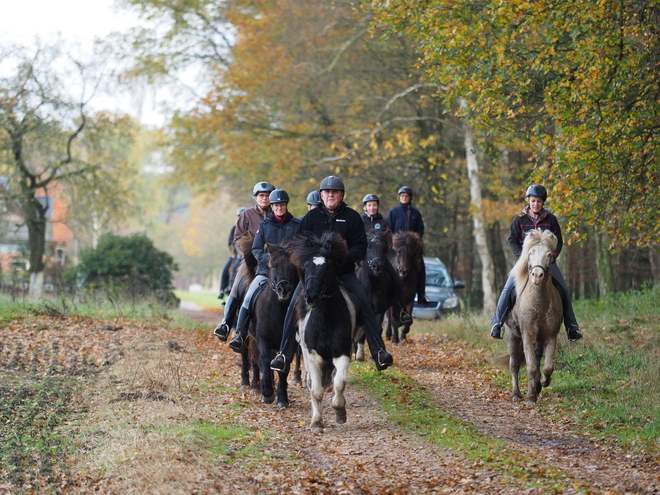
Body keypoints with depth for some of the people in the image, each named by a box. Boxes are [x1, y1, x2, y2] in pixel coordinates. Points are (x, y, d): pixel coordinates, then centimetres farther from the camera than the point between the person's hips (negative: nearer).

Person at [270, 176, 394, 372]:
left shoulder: (352, 217, 3)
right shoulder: (311, 217, 5)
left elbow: (360, 248, 0)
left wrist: (343, 258, -18)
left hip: (344, 272, 0)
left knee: (364, 304, -15)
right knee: (294, 306, -16)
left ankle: (379, 352, -12)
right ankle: (284, 354, -13)